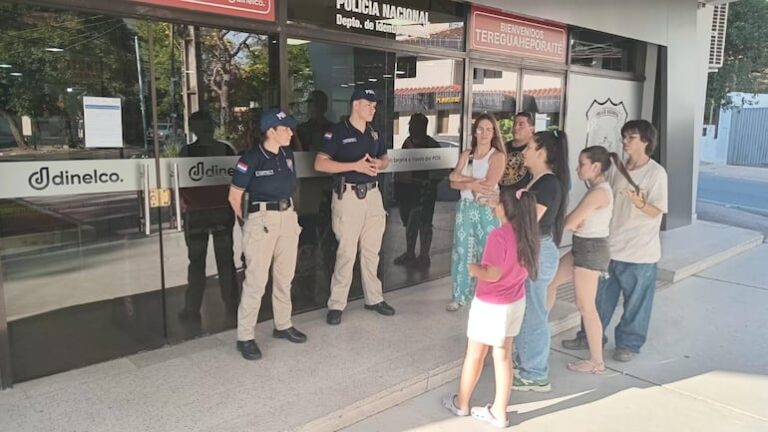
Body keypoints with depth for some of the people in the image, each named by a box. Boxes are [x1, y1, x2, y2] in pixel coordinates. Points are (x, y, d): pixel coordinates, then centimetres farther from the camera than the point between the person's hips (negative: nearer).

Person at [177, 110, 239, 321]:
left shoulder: (187, 151, -7)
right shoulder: (226, 149, -1)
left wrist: (184, 206, 7)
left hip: (196, 212, -2)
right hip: (223, 210, 2)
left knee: (197, 261, 5)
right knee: (225, 259, 11)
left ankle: (192, 309, 9)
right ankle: (232, 303, 16)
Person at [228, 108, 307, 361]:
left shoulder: (287, 155, 8)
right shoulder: (252, 159, -12)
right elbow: (234, 196, -6)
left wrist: (288, 211, 16)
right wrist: (249, 222, 1)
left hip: (287, 217, 7)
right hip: (261, 219, -7)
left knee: (285, 277, 15)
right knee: (256, 280, -5)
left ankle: (283, 326, 31)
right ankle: (245, 337, 6)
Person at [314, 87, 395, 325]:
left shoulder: (373, 132, 12)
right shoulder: (338, 131, -8)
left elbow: (385, 158, 23)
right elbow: (320, 164, -15)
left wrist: (379, 164, -3)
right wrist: (355, 165, -21)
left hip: (372, 194, 6)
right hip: (348, 195, -6)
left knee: (371, 251, 13)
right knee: (346, 252, -5)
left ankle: (374, 298, 26)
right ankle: (336, 305, 7)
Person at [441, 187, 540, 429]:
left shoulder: (499, 236, -26)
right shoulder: (528, 234, -2)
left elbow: (492, 274, -28)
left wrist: (473, 268, -9)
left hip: (491, 305, -7)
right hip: (516, 302, 7)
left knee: (475, 355, 12)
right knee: (503, 356, 15)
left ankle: (461, 403, 30)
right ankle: (499, 412, 24)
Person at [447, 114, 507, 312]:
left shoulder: (497, 156, -4)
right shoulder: (465, 155, 9)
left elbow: (488, 184, -17)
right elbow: (453, 182, 0)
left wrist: (463, 178, -7)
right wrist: (473, 184, -16)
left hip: (487, 209, -4)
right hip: (465, 207, 4)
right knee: (462, 251, 6)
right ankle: (460, 296, 16)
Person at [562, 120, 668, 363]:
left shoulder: (656, 173, -10)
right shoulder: (616, 170, 6)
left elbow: (656, 211, -14)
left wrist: (639, 203, -32)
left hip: (640, 251, -5)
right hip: (611, 246, 5)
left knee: (636, 301, 9)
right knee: (600, 296, 14)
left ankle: (629, 343, 25)